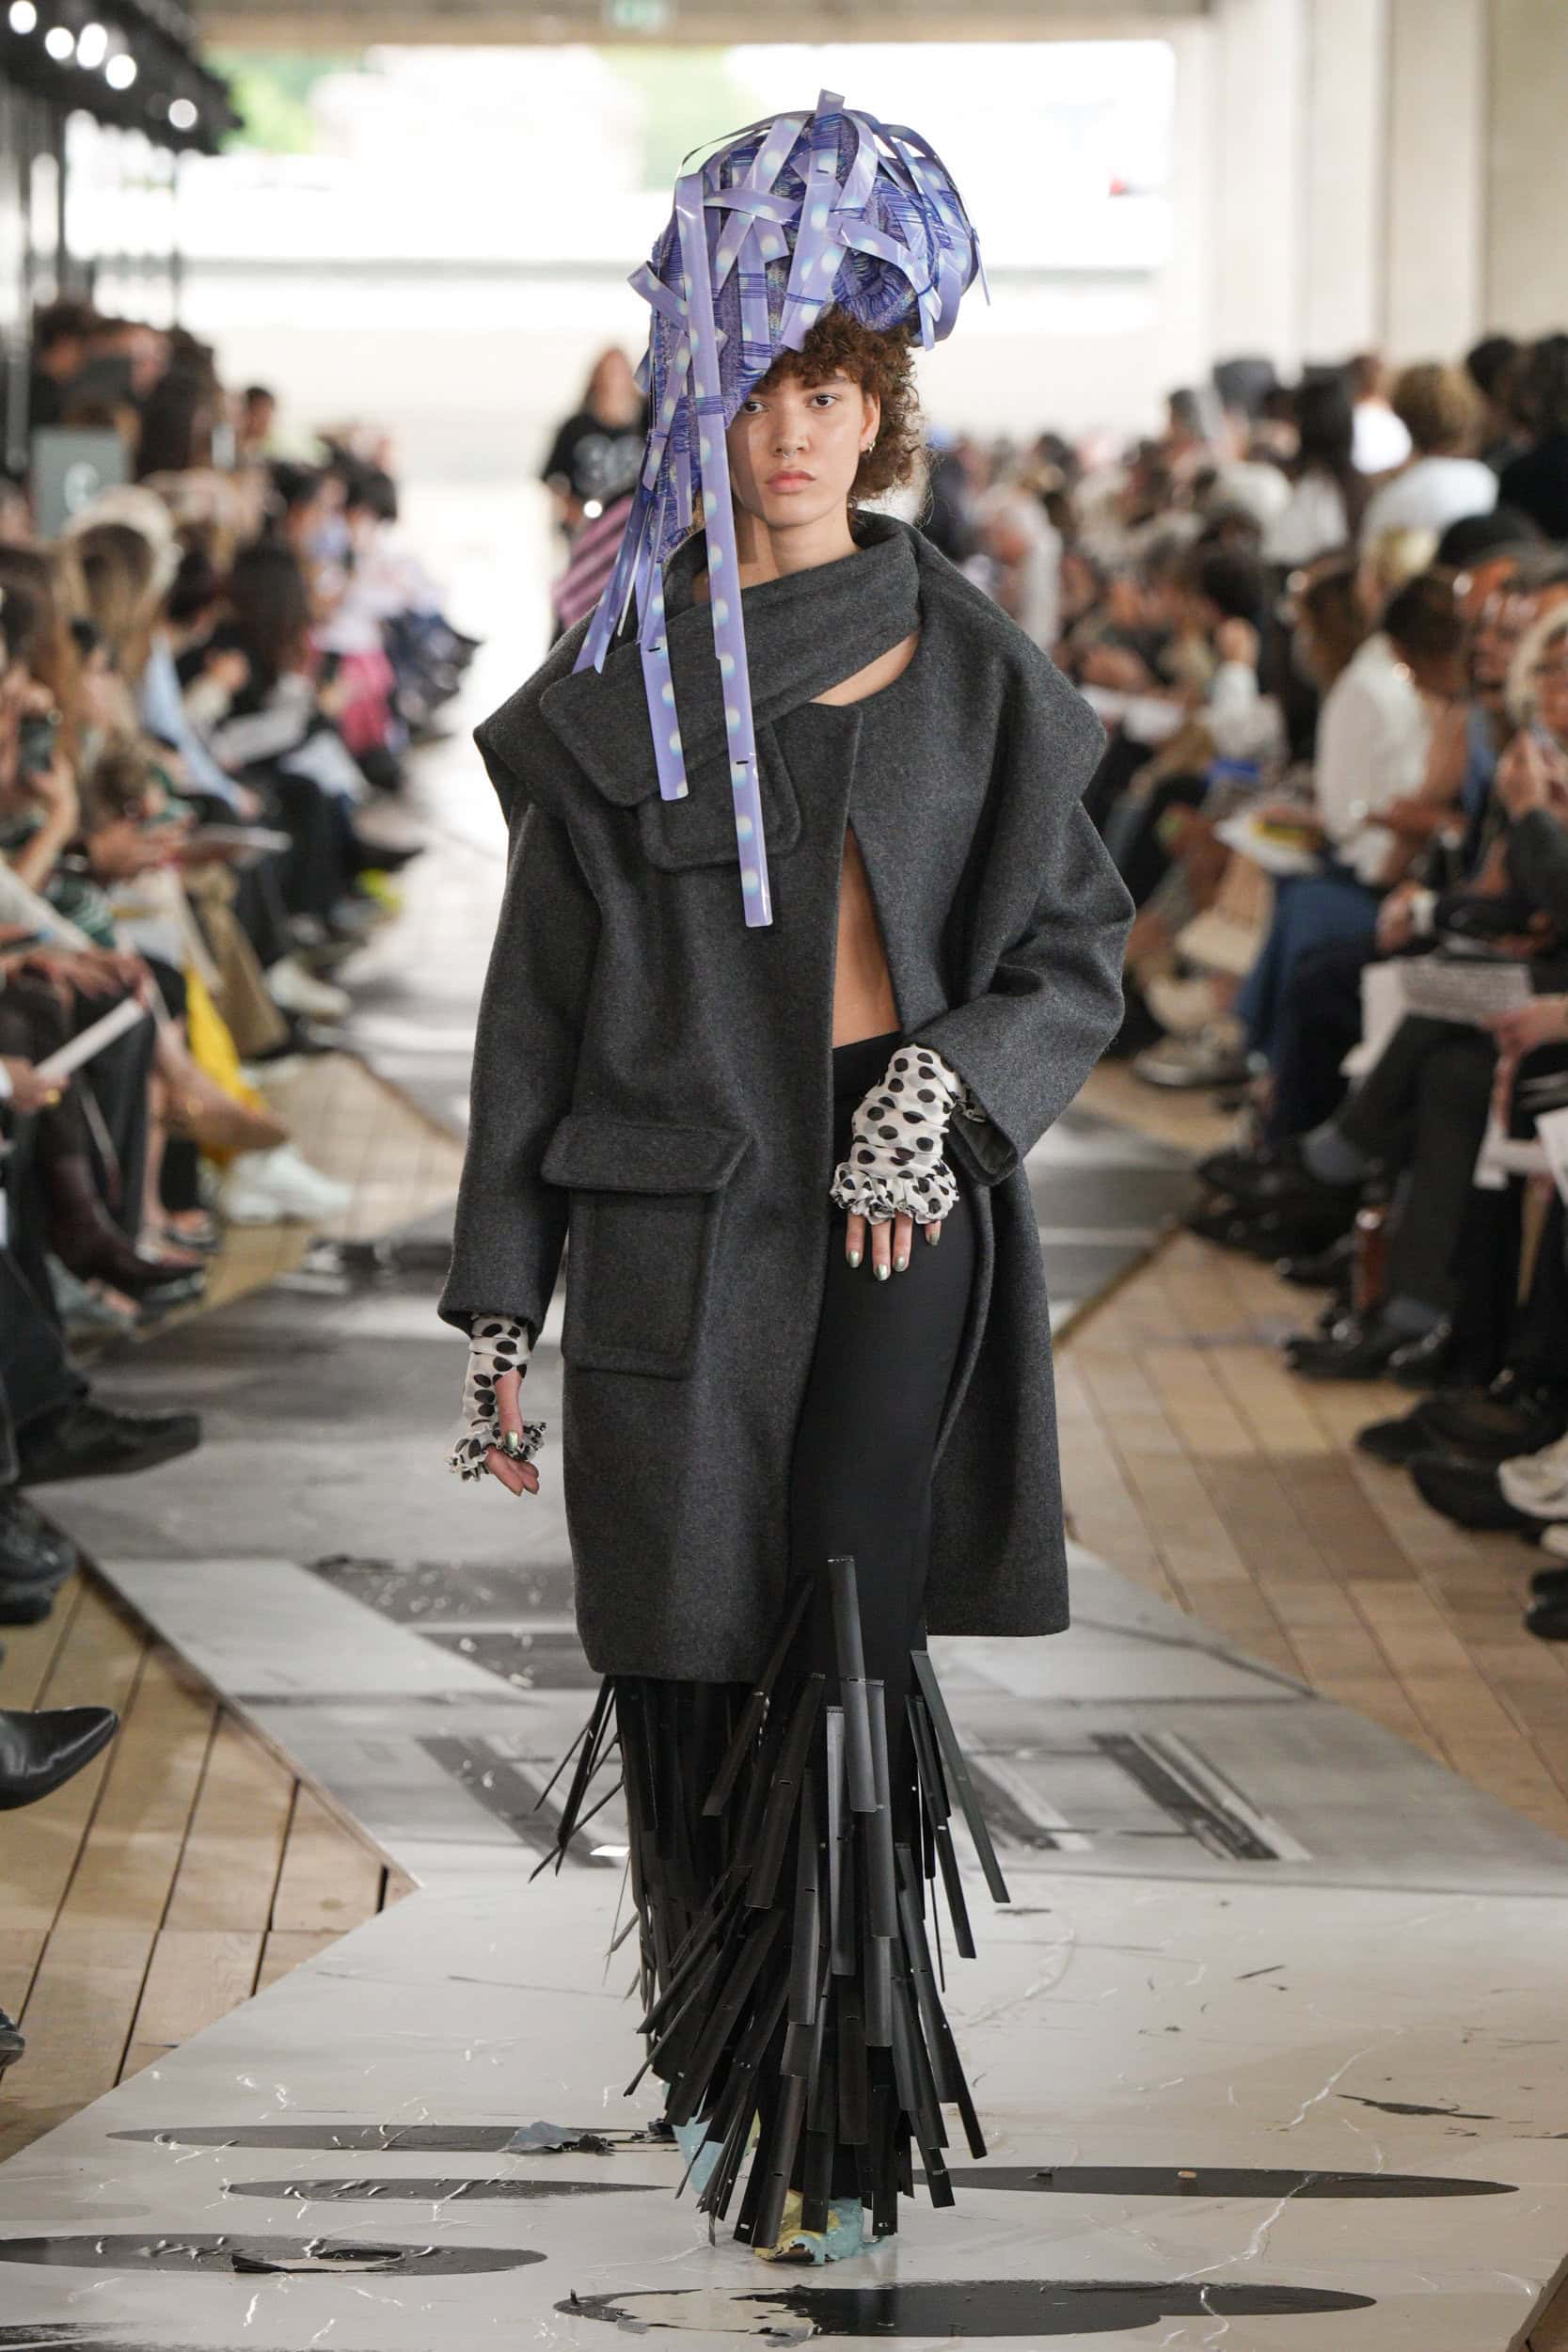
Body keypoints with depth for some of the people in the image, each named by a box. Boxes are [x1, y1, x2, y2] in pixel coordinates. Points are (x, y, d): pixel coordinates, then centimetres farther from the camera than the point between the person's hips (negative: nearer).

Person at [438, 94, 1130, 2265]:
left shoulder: (967, 663, 5)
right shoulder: (617, 677, 6)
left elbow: (1076, 948, 9)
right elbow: (541, 993, 7)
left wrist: (954, 1075, -12)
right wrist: (499, 1306, 4)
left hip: (902, 1213, -1)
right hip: (674, 1224, 1)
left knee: (843, 1658, -9)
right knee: (688, 1667, 3)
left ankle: (844, 2111, 2)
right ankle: (717, 2049, 25)